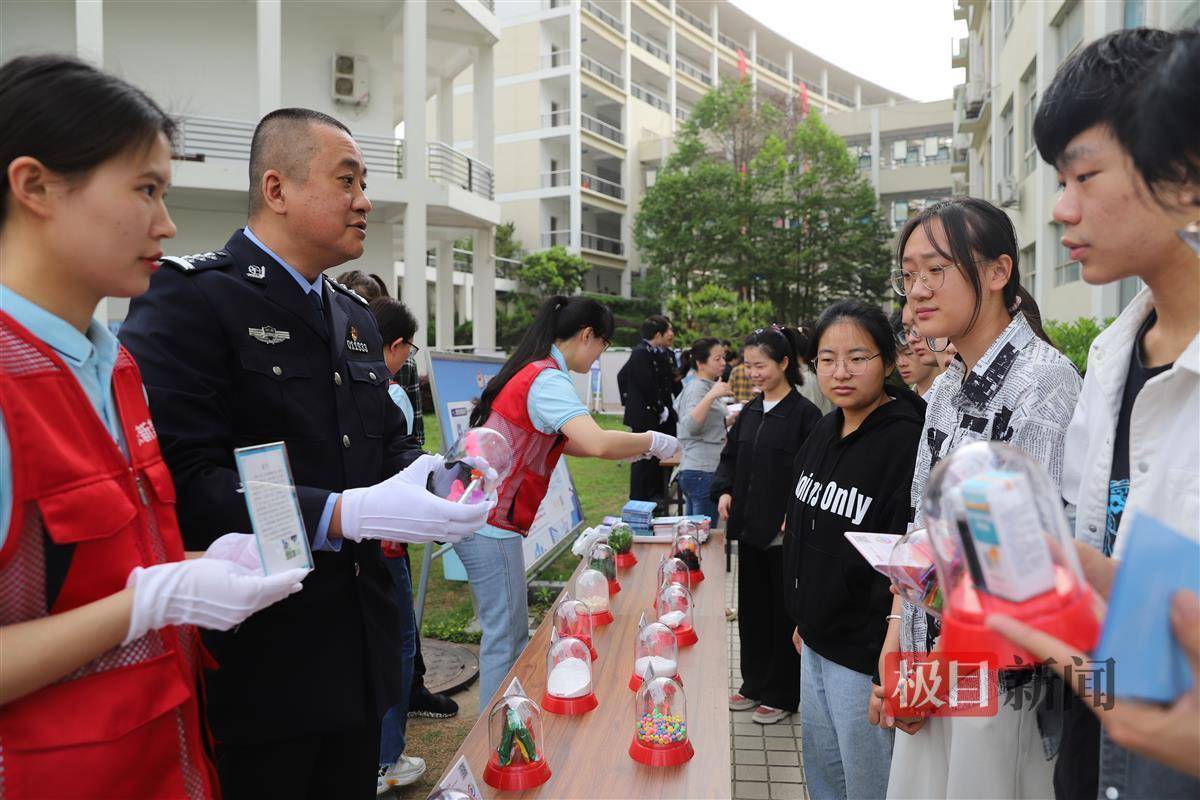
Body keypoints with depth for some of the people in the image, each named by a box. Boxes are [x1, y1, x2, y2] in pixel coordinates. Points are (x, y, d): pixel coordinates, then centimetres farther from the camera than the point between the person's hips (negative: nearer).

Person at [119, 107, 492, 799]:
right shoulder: (191, 297, -12)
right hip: (255, 667, -7)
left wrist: (439, 479, -3)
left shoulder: (356, 318, 13)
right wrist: (343, 514, -28)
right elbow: (181, 479, -23)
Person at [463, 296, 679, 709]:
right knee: (504, 639, 1)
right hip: (491, 523, -10)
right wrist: (653, 441, -14)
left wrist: (620, 447, 18)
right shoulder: (549, 380, -17)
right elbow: (598, 443, -32)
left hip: (479, 516, 10)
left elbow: (555, 440, 25)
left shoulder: (530, 371, 14)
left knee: (513, 635, 18)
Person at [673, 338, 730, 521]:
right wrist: (711, 396, -39)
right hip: (703, 471, -10)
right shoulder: (699, 388, -14)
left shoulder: (692, 386, 15)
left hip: (691, 470, 10)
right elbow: (691, 426, -28)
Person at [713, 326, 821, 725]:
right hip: (749, 527, 7)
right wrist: (723, 490, 0)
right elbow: (730, 456, 17)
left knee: (784, 613, 7)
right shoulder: (750, 411, 9)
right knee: (751, 607, 16)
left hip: (785, 533, -7)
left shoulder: (804, 414, -11)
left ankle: (781, 695, 22)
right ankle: (755, 684, 32)